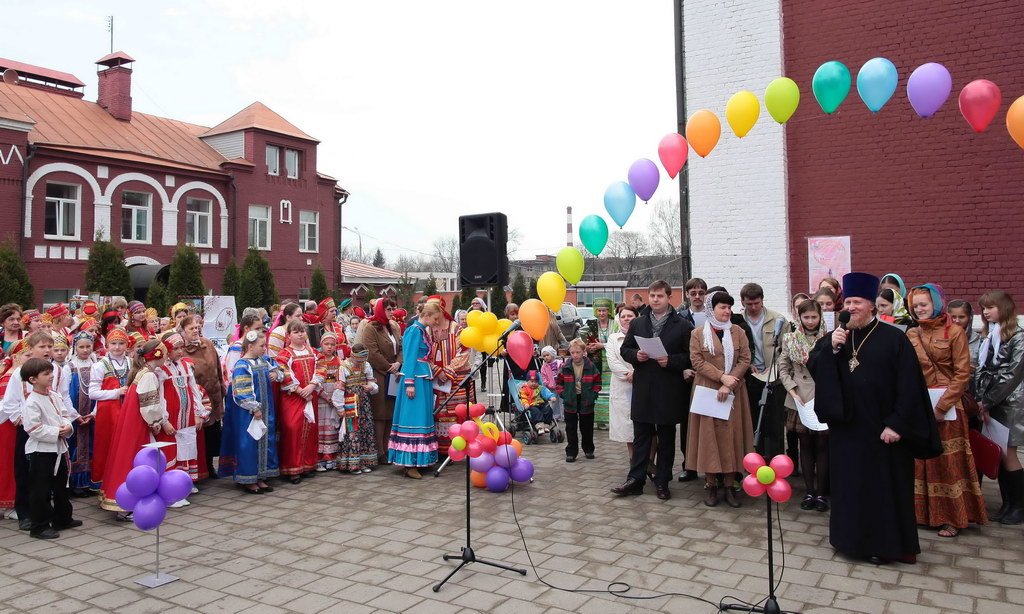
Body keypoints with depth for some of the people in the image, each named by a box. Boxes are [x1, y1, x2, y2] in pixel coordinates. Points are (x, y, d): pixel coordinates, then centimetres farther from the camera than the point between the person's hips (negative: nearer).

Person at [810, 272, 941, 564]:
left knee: (887, 486, 6)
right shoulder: (836, 337, 8)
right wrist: (831, 347, -18)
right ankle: (855, 538, 25)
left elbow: (909, 386, -11)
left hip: (882, 429, -4)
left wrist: (897, 424, -15)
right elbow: (813, 367, -2)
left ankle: (889, 545, 19)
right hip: (846, 428, 5)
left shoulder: (894, 338, -8)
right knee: (851, 484, 11)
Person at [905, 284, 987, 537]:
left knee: (949, 461, 1)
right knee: (921, 460, 9)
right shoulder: (911, 334, 7)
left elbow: (962, 373, -9)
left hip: (947, 407, -4)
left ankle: (952, 517, 12)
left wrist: (942, 405, -14)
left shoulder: (954, 332, -6)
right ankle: (924, 511, 20)